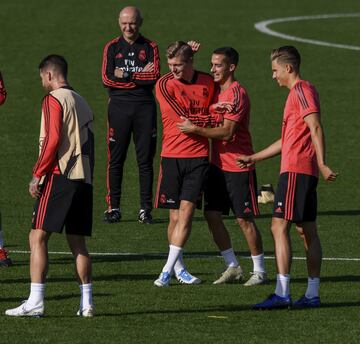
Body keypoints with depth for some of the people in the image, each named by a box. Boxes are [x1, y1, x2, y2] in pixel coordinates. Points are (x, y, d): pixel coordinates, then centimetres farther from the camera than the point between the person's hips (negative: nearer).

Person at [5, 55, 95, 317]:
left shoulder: (54, 99, -4)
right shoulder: (82, 102, 21)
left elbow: (53, 139, -15)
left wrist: (38, 174, -11)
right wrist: (87, 176, 20)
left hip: (59, 175, -8)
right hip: (84, 178, 8)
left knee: (38, 237, -7)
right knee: (77, 242, 10)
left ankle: (35, 302, -16)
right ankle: (87, 303, 5)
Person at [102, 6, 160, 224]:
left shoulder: (150, 47, 8)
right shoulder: (112, 47, 9)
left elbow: (155, 76, -7)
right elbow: (107, 79, -3)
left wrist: (126, 76, -8)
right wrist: (140, 78, -7)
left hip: (145, 107, 0)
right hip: (119, 106, 0)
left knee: (145, 160, 1)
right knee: (115, 159, 0)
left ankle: (146, 209, 5)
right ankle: (113, 208, 5)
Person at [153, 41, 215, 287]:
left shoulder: (208, 83, 6)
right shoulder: (165, 85, -4)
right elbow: (185, 119, -10)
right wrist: (211, 117, -3)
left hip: (198, 157, 1)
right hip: (172, 156, -1)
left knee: (186, 212, -9)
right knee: (175, 216, 4)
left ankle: (168, 270, -8)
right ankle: (178, 267, 19)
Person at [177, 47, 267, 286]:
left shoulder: (237, 94, -14)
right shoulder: (216, 91, 12)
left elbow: (226, 132, -20)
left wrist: (195, 129, -21)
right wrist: (214, 107, -5)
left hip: (239, 166, -8)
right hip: (218, 164, 8)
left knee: (245, 219, -4)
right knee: (212, 215, 4)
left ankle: (259, 271, 6)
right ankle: (233, 267, 13)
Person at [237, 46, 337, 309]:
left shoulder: (301, 90, -8)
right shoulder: (300, 92, 23)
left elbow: (316, 128, -19)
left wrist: (322, 164, -27)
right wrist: (254, 158, 31)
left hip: (295, 169, -10)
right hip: (305, 170, 10)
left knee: (279, 226, -13)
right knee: (307, 230, 10)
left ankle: (282, 294, -18)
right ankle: (312, 294, 11)